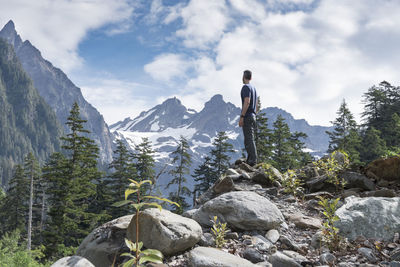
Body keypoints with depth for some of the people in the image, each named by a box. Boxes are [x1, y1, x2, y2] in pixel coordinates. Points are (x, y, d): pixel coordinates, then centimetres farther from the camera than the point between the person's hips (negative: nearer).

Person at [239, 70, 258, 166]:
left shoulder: (246, 87, -9)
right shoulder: (254, 88, 19)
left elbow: (247, 102, -20)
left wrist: (242, 117, -20)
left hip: (247, 116, -9)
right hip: (252, 116, 9)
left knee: (249, 139, -10)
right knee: (250, 139, 11)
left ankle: (252, 160, -13)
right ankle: (250, 160, 13)